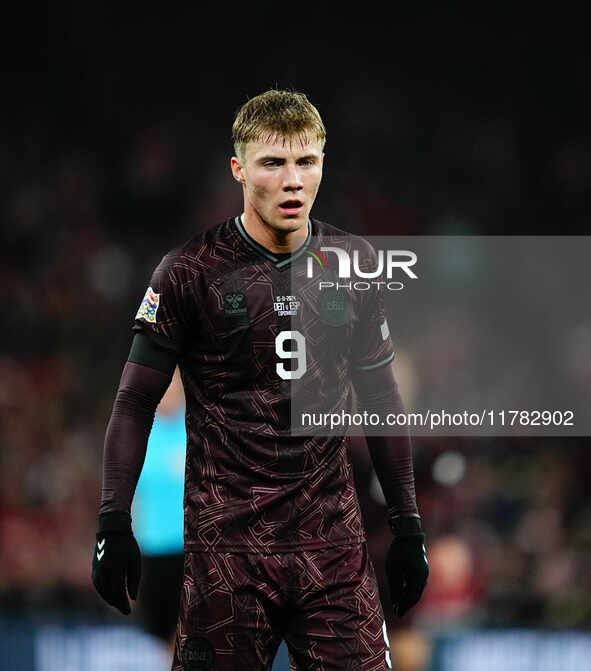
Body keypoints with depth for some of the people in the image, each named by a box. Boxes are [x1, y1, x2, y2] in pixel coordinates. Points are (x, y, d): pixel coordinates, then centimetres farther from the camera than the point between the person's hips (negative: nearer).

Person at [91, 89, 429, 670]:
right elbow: (136, 401, -1)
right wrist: (113, 527, -7)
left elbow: (379, 396, 16)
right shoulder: (192, 271, -5)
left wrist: (407, 525, 14)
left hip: (333, 541, 3)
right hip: (226, 545, -3)